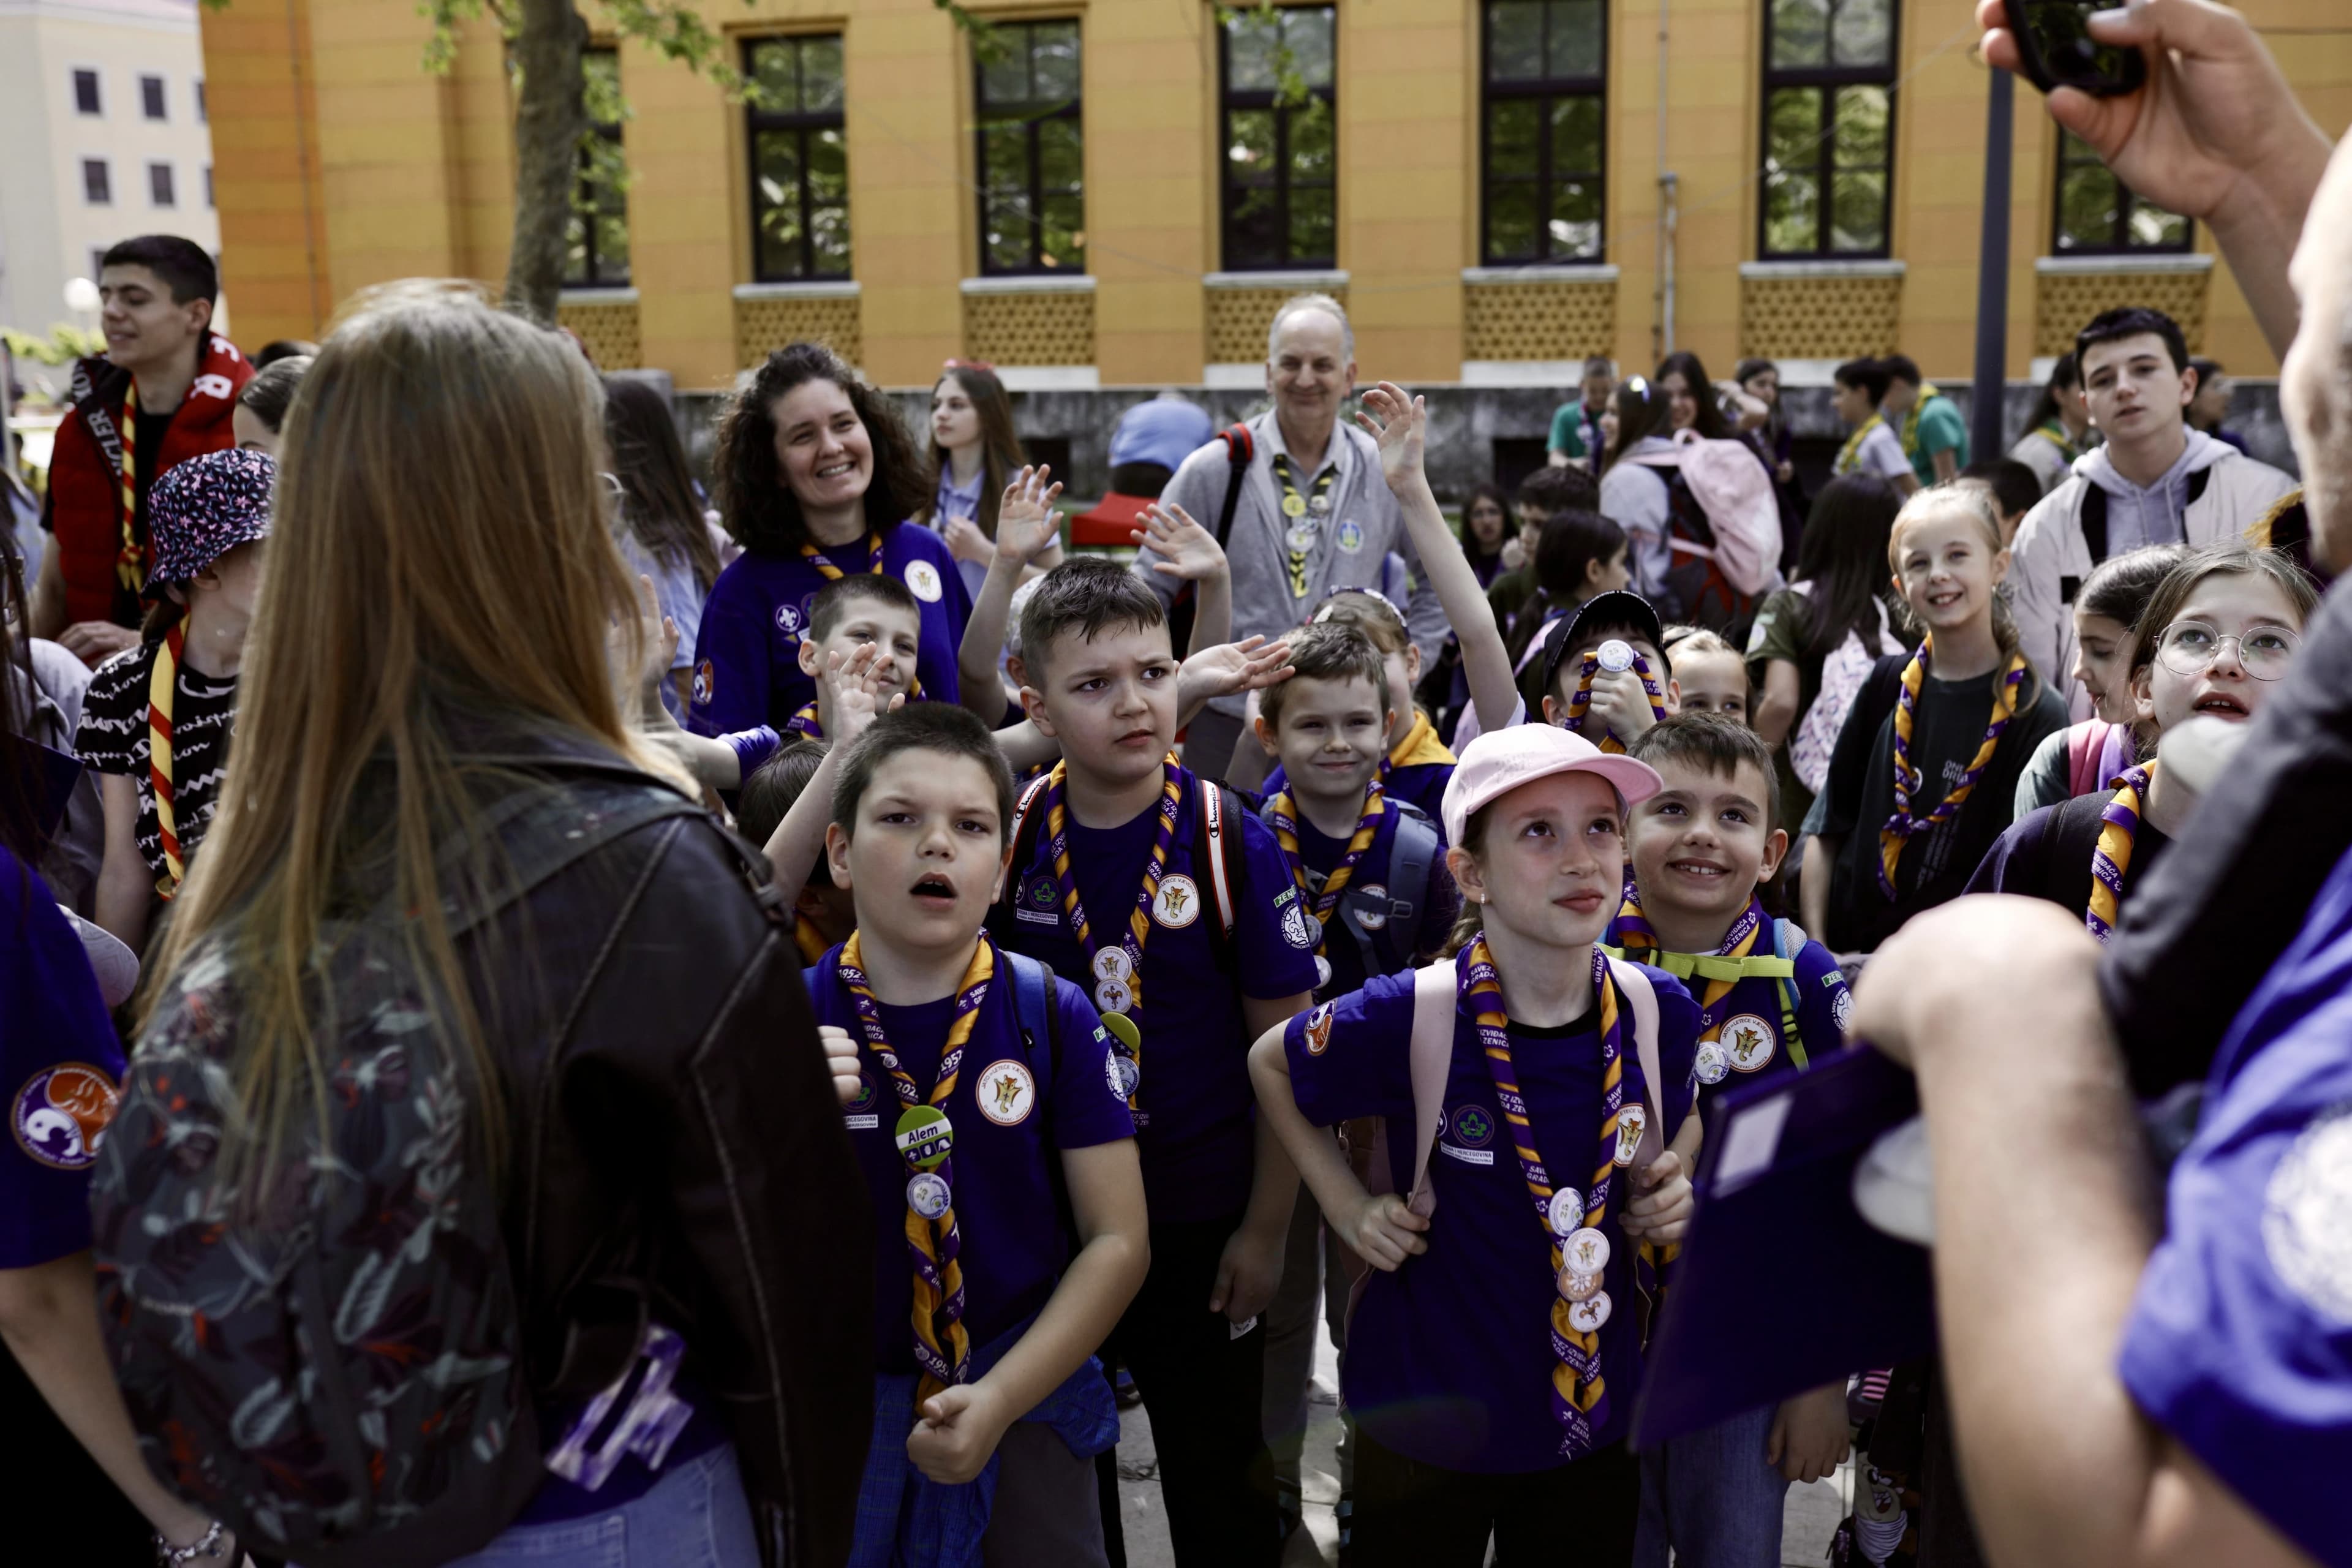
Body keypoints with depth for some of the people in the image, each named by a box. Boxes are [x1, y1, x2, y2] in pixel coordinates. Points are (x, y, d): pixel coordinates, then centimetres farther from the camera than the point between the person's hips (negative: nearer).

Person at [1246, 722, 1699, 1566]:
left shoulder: (1659, 1010, -10)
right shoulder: (1409, 1019, -21)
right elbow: (1270, 1064, -1)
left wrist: (1669, 1189, -7)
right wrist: (1349, 1207, -7)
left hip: (1599, 1418, 3)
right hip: (1429, 1423, -3)